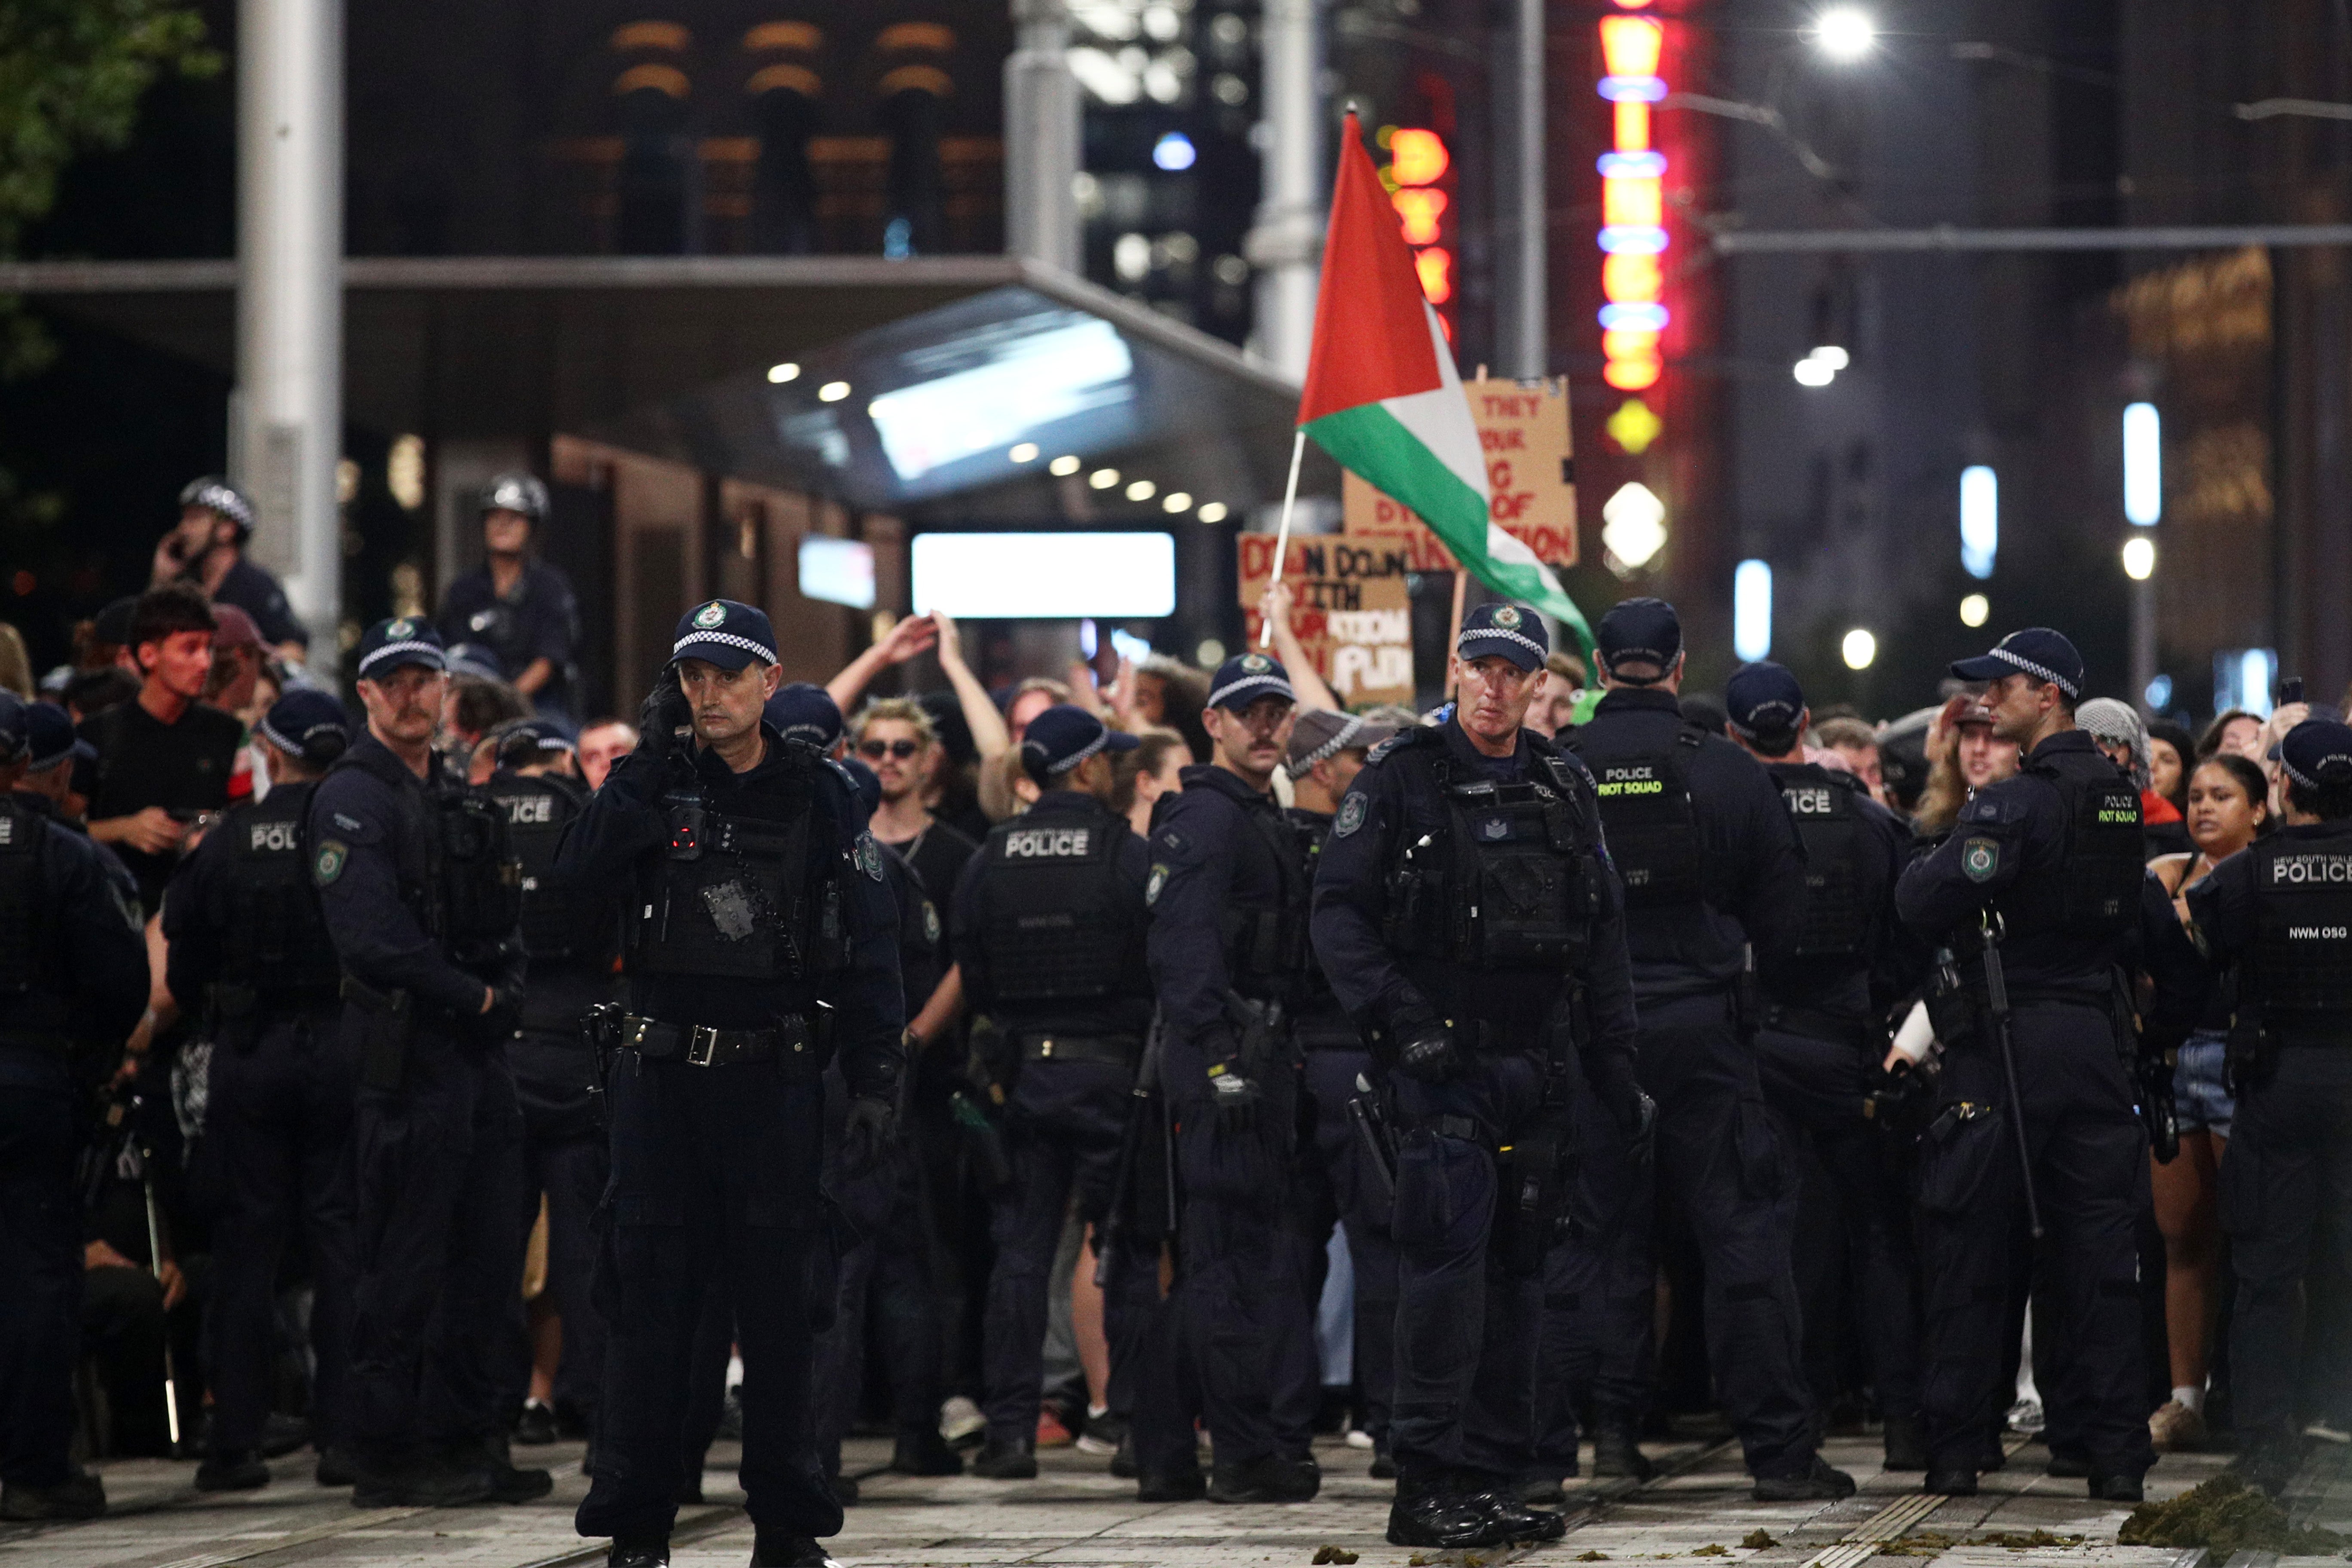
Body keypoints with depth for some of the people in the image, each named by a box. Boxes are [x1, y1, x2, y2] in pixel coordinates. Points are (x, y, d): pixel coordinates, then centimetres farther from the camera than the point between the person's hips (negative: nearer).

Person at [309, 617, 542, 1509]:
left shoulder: (463, 802, 19)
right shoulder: (353, 799, -8)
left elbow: (505, 923, 21)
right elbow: (372, 937, -18)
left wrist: (504, 991, 0)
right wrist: (471, 996, -12)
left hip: (480, 1048, 8)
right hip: (405, 1056, -8)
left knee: (487, 1256, 9)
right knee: (404, 1262, -6)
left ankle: (469, 1442, 16)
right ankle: (386, 1458, -2)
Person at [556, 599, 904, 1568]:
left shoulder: (820, 797, 3)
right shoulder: (656, 784, 4)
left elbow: (868, 949, 3)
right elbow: (581, 869, -14)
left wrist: (874, 1082, -4)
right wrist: (651, 754, -15)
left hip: (774, 1080, 0)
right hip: (660, 1076, 0)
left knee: (778, 1305, 4)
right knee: (646, 1300, 1)